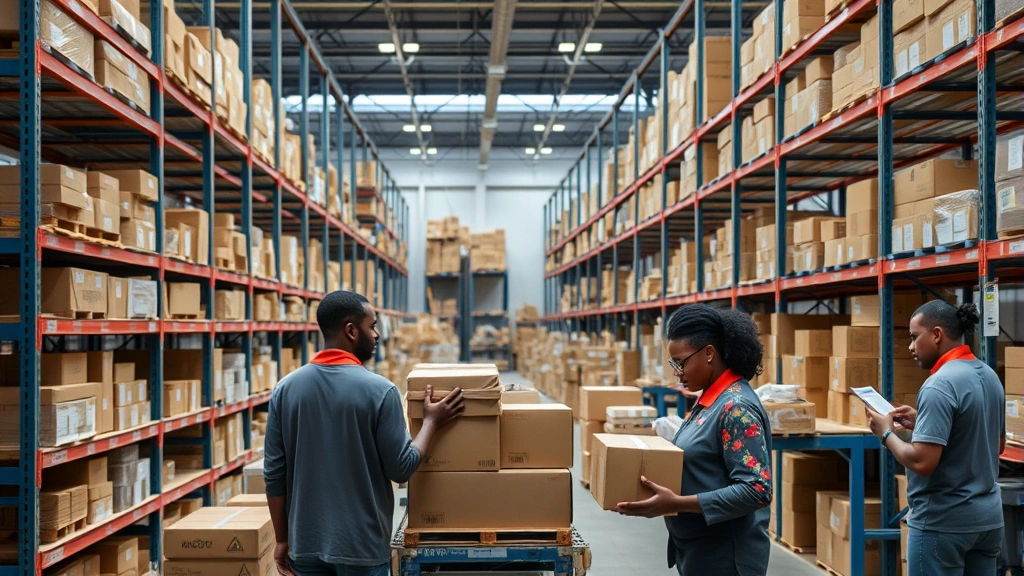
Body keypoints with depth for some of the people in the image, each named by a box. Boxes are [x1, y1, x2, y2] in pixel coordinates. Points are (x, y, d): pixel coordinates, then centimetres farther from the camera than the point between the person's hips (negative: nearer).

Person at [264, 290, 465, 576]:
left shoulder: (286, 388, -1)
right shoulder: (379, 390, -13)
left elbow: (274, 472, 1)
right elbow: (401, 468, -9)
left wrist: (282, 539, 10)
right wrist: (431, 422, 6)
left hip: (305, 544, 4)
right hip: (361, 546, -3)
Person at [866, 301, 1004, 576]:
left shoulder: (939, 385, -20)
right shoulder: (989, 375, 7)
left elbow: (922, 462, -25)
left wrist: (886, 432, -8)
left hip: (943, 522, -8)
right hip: (988, 516, 8)